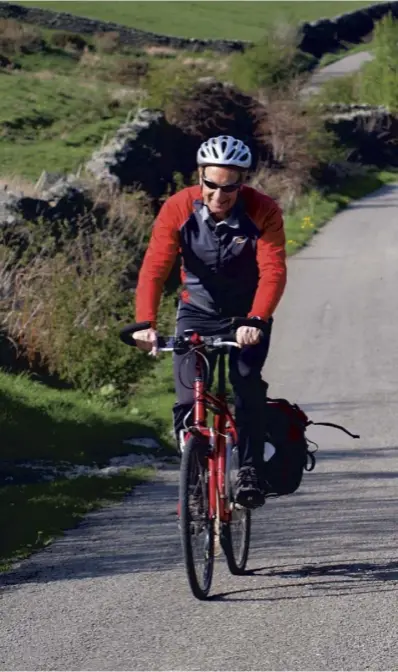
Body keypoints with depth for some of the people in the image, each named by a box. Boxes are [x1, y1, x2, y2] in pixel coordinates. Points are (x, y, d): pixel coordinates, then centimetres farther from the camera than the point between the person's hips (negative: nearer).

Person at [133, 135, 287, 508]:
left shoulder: (263, 212, -22)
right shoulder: (178, 209, -20)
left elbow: (273, 272, -31)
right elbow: (154, 268, -26)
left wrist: (255, 321, -48)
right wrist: (146, 323, -42)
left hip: (248, 316, -1)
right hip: (197, 312, 1)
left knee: (248, 385, -23)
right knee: (187, 400, -11)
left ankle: (250, 472, -14)